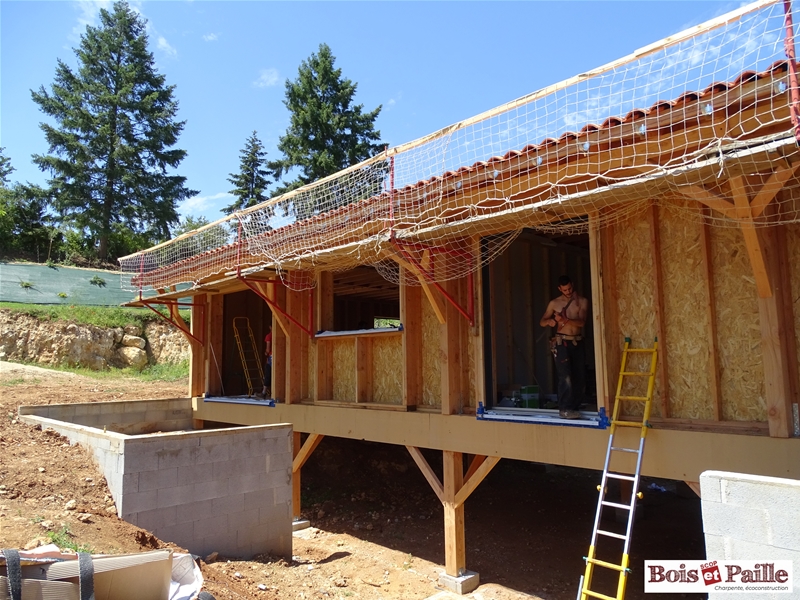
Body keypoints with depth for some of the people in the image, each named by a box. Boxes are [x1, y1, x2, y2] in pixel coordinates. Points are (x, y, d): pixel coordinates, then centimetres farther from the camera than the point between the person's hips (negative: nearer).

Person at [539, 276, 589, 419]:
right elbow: (542, 322, 10)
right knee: (565, 376, -12)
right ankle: (564, 409, -10)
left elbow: (581, 322, -10)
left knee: (579, 376, 6)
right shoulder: (554, 303, 4)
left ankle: (574, 407, 18)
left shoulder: (582, 301, 3)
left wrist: (564, 320, -26)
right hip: (562, 342, -2)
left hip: (578, 342, 3)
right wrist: (549, 321, -13)